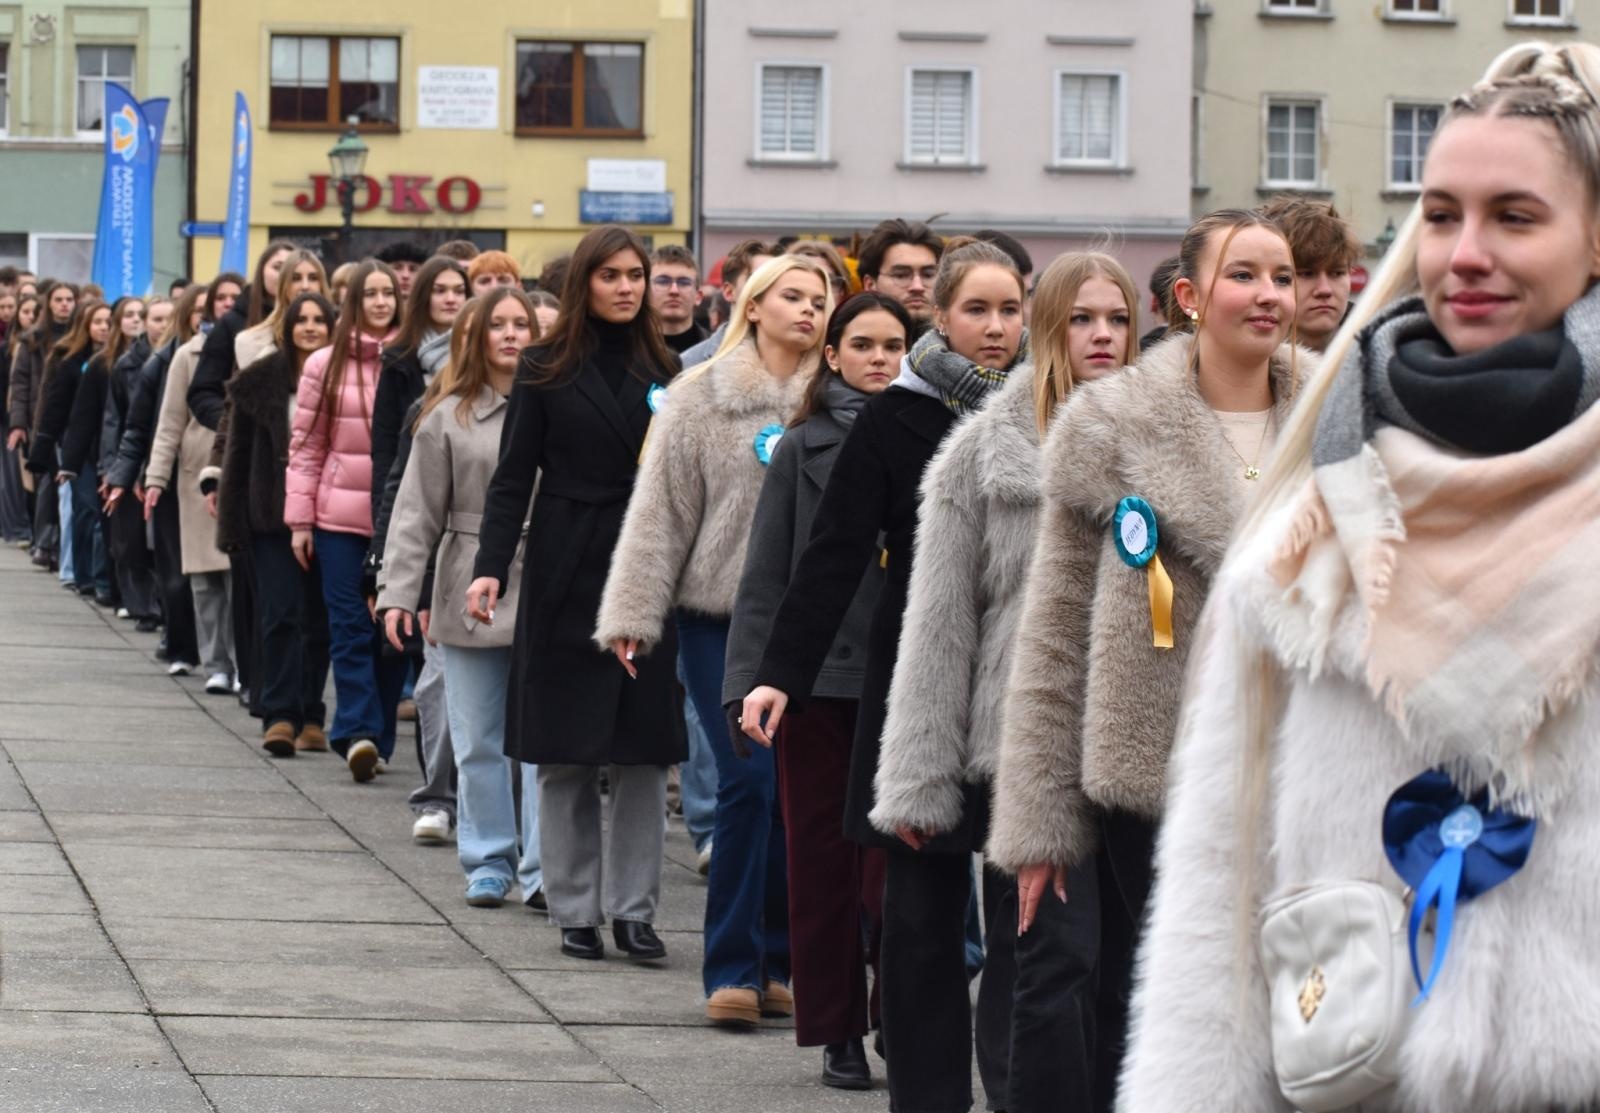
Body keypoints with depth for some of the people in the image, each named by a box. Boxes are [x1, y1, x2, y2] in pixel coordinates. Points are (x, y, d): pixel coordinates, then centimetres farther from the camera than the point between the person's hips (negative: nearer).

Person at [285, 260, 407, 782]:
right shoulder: (325, 365, 4)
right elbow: (306, 446, 6)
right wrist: (300, 518, 1)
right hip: (340, 517, 0)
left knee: (391, 627, 4)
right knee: (351, 627, -5)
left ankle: (375, 738, 13)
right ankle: (359, 732, -8)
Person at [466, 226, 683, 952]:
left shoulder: (662, 370, 10)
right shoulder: (547, 370, 2)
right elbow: (513, 478, -1)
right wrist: (491, 566, -13)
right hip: (566, 576, -2)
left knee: (643, 750, 0)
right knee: (566, 752, 1)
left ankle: (633, 908, 7)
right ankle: (575, 909, 8)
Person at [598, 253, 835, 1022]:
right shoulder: (700, 398, 2)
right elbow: (660, 511, 2)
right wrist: (633, 615, -2)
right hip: (719, 614, -2)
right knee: (747, 779, -9)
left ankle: (774, 963, 16)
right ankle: (734, 968, -1)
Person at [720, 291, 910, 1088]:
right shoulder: (803, 447, 3)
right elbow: (766, 574, 3)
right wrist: (750, 681, -4)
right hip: (818, 674, 0)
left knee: (897, 858, -3)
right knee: (823, 857, 5)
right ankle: (838, 1032, 13)